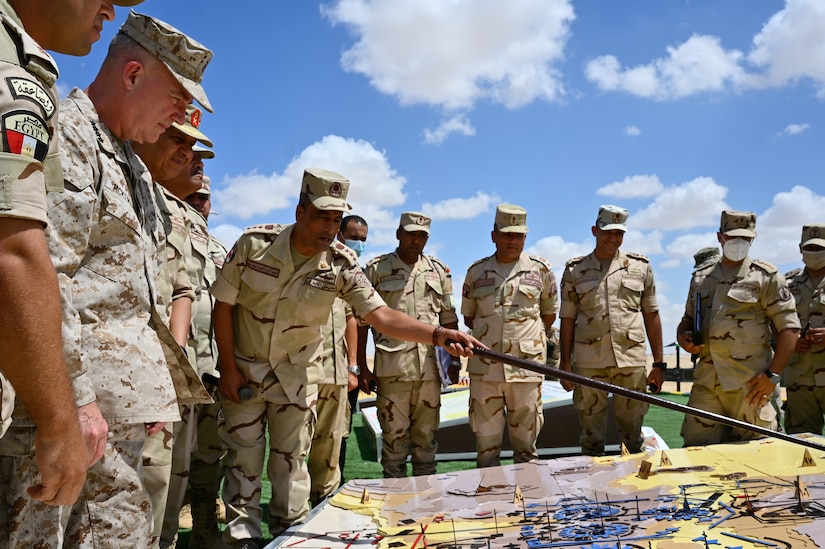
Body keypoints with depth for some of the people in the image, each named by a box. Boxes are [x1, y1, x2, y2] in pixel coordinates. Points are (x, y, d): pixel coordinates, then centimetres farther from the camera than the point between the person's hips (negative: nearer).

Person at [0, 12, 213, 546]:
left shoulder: (134, 167, 20)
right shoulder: (65, 135, -10)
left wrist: (157, 387, 21)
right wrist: (75, 396, -22)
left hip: (125, 397, 9)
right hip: (71, 389, -9)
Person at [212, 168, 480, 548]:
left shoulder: (342, 265, -16)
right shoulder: (254, 243, -18)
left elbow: (380, 314, -24)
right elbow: (223, 305, -9)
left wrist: (438, 335, -37)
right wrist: (228, 367, -8)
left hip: (297, 373, 1)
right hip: (242, 367, 0)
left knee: (290, 458, 7)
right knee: (244, 455, 5)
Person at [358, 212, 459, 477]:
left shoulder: (439, 270, 12)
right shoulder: (377, 269, 2)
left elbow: (449, 318, 15)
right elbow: (362, 321, 1)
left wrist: (455, 360, 10)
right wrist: (362, 368, -4)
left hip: (430, 367, 3)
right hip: (392, 368, -3)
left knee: (426, 435, 11)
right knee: (394, 436, 2)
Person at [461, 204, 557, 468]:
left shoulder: (540, 270, 5)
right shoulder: (476, 272, 7)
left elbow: (549, 313, 14)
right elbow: (468, 316, 15)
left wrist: (529, 337, 6)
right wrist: (489, 335, 4)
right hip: (484, 367, 1)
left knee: (526, 438, 8)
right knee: (486, 437, 6)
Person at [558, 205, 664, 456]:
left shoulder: (640, 266, 9)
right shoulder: (575, 270, 6)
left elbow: (651, 315, 9)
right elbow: (568, 319, 7)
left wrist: (659, 363, 6)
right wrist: (565, 364, 3)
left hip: (632, 360, 1)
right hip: (588, 362, 0)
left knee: (633, 431, 9)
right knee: (591, 435, 7)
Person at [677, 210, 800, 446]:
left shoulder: (765, 276, 1)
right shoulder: (701, 277, 15)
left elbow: (789, 327, -3)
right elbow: (688, 319, 24)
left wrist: (773, 375, -10)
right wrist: (683, 338, 1)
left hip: (749, 384, -4)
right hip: (706, 382, 4)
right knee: (695, 446, 3)